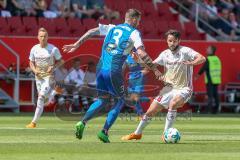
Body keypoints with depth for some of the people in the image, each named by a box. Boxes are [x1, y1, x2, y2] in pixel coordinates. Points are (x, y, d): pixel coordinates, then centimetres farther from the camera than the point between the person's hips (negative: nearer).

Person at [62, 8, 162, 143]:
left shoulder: (112, 28, 17)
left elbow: (91, 32, 12)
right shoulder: (134, 33, 1)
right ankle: (104, 131, 2)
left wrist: (76, 45, 17)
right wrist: (155, 69, -6)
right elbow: (142, 53, -10)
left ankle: (83, 123, -4)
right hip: (114, 70, -5)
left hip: (101, 67, 5)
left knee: (103, 99, 19)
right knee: (120, 100, 14)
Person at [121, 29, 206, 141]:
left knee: (173, 104, -35)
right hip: (169, 88, 5)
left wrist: (191, 63, -43)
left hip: (183, 89, -5)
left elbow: (202, 58, -23)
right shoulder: (165, 54, 4)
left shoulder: (185, 51, -12)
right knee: (150, 111, 4)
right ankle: (137, 133, 26)